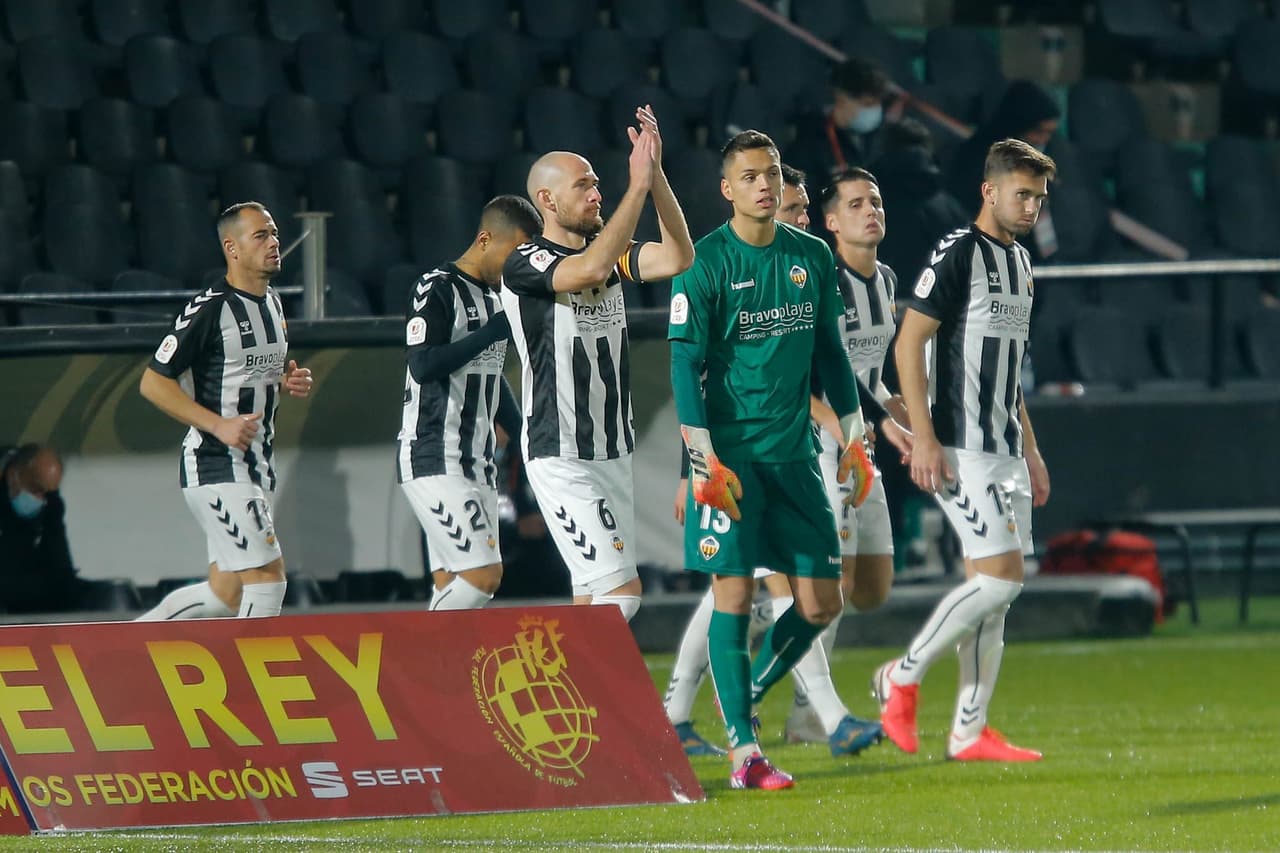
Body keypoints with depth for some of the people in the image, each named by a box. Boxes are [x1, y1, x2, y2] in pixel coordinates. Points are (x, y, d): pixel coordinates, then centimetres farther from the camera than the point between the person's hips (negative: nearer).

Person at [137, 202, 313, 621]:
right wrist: (219, 425, -22)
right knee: (267, 574, -15)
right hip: (216, 465, -9)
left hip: (256, 467, 9)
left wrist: (289, 381, 6)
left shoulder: (272, 304, 13)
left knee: (227, 595, 11)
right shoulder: (208, 309, -14)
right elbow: (153, 383, -14)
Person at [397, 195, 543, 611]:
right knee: (483, 575, -18)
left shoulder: (495, 298, 17)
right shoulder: (437, 290, -10)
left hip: (476, 464, 9)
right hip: (434, 462, -9)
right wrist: (494, 331, -19)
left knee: (454, 589, 4)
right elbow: (423, 366, -21)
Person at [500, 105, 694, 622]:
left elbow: (678, 257, -5)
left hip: (613, 451, 8)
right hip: (561, 457, -8)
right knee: (621, 592, -17)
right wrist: (639, 185, -28)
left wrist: (656, 172, -14)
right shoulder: (525, 264, -10)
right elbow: (589, 270, -29)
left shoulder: (607, 249, 11)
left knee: (596, 598, 8)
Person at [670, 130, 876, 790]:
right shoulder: (705, 263, -7)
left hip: (794, 452, 5)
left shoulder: (812, 257, 9)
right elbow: (685, 362, -10)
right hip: (729, 455, -5)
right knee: (733, 594, -7)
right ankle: (743, 752, -4)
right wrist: (703, 459, -17)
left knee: (820, 601, 3)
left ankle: (743, 701, 23)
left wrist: (854, 438, 15)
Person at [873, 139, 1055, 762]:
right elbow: (908, 343, -14)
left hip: (1003, 449, 9)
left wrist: (1029, 450, 23)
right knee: (999, 577, -15)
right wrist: (922, 437, -20)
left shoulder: (1019, 261, 17)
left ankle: (969, 733, 9)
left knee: (994, 587, 6)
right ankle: (903, 676, 0)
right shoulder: (957, 254, -10)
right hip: (961, 451, -9)